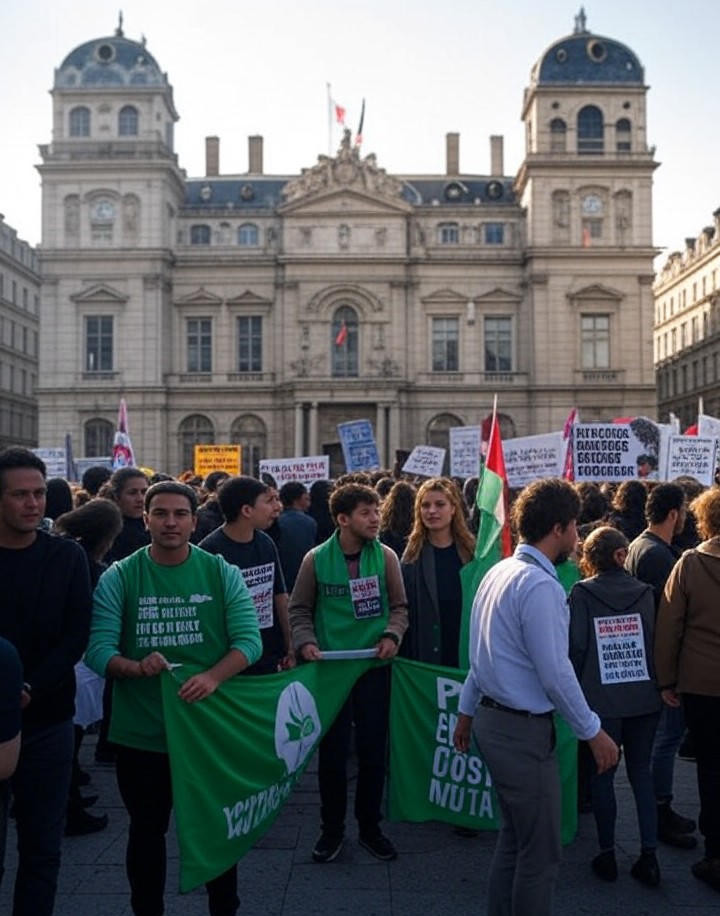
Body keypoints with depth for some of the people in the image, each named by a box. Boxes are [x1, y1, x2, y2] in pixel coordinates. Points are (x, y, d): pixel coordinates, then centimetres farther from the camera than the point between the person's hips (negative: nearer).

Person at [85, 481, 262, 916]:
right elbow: (98, 648, -11)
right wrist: (135, 667, -31)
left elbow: (250, 639, -11)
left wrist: (213, 677, -28)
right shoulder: (119, 577, -5)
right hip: (141, 731, 0)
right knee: (147, 830, 19)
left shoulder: (222, 573, -5)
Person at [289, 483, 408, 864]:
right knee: (332, 752, 9)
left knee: (373, 750, 11)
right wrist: (305, 641, -14)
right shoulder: (316, 559, -7)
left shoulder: (385, 557, -4)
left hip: (374, 665, 1)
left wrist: (392, 635, -13)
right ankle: (332, 829, 28)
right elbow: (299, 610, 3)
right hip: (330, 667, -1)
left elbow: (399, 606, 5)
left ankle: (370, 827, 31)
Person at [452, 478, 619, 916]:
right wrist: (593, 732, -9)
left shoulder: (499, 571, 7)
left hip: (493, 719, 9)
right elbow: (556, 675, -21)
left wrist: (467, 711, 21)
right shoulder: (540, 586, -21)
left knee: (514, 836, 21)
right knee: (541, 851, 6)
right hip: (523, 730, -9)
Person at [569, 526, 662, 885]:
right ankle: (649, 856, 16)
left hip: (602, 700, -2)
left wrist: (574, 690, 4)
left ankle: (607, 855, 19)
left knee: (602, 775, 11)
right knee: (641, 773, 15)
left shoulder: (582, 593, -8)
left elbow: (576, 646, -9)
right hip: (644, 698, 3)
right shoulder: (644, 592, 0)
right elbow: (656, 642, 2)